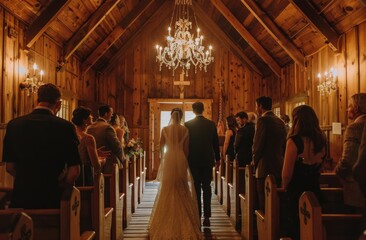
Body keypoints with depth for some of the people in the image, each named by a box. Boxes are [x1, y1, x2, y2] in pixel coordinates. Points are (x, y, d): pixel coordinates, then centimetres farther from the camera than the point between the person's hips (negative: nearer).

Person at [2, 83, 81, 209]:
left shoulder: (14, 124, -2)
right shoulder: (65, 126, -13)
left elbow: (10, 167, 4)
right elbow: (74, 170, -12)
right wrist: (60, 185, 6)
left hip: (21, 199, 3)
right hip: (53, 199, -2)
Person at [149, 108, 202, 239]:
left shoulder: (165, 129, -1)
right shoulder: (185, 130, -1)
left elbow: (161, 146, 6)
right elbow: (186, 148, 1)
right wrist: (185, 161, 10)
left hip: (168, 160, 0)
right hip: (180, 160, 0)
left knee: (167, 190, 8)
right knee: (181, 190, 11)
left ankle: (167, 222, 12)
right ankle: (183, 222, 17)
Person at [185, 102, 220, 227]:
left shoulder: (188, 125, -6)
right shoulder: (211, 124, 0)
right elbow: (215, 143, 4)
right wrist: (217, 159, 14)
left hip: (194, 160, -1)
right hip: (208, 160, 2)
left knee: (196, 188, 6)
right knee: (207, 187, 7)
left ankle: (197, 216, 9)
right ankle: (207, 217, 5)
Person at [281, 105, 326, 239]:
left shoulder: (294, 141, -18)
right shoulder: (321, 140, 0)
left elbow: (287, 173, -16)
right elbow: (319, 167, 12)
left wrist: (284, 187, 2)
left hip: (296, 193, -5)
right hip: (315, 192, 6)